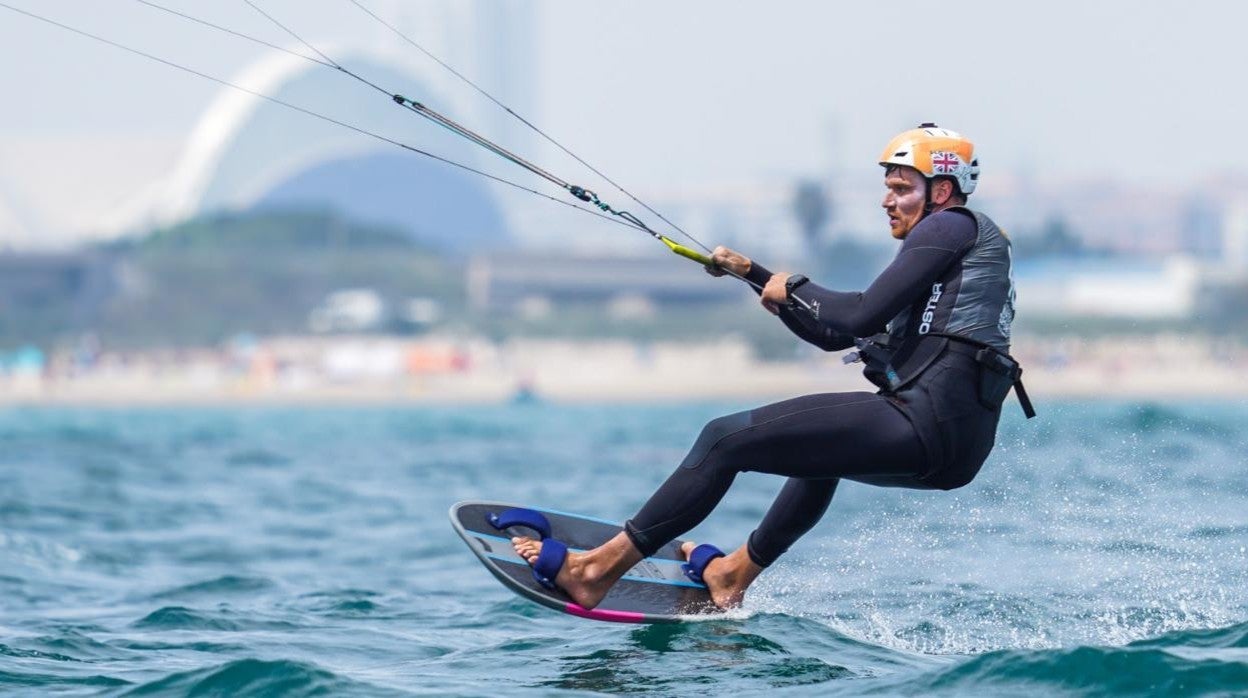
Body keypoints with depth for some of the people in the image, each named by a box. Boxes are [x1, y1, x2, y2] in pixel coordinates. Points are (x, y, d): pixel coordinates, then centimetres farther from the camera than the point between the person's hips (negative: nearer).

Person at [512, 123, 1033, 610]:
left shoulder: (950, 226, -2)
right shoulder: (941, 251, 28)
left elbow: (860, 318, -14)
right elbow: (833, 335, 29)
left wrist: (793, 290, 4)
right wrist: (751, 273, 25)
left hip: (930, 423, -10)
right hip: (956, 446, 10)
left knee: (726, 439, -8)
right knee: (822, 446, 41)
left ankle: (599, 569, -7)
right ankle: (737, 574, 48)